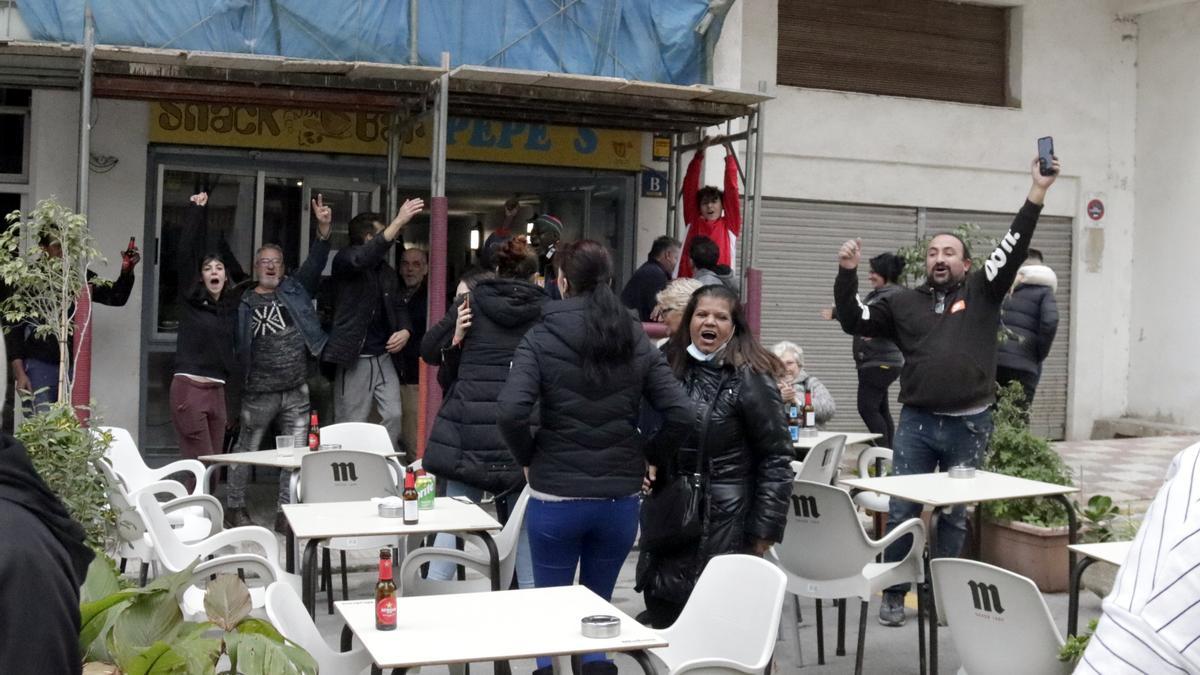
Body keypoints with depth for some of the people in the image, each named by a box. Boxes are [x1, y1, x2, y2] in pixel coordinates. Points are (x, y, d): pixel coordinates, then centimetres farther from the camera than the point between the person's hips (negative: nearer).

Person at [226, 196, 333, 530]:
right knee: (246, 449, 9)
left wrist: (324, 228, -17)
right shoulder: (244, 303, 1)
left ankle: (286, 512, 15)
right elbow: (234, 346, 1)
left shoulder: (295, 289, 7)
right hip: (260, 392, -3)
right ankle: (235, 507, 23)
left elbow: (315, 262, -4)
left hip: (296, 391, 3)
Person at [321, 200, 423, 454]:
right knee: (353, 426, 0)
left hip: (383, 357, 6)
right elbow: (362, 259, -29)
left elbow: (398, 306, 21)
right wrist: (398, 221, -34)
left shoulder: (387, 271, 15)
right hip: (354, 359, -6)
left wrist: (405, 330, -3)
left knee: (393, 416, -2)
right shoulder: (345, 259, -6)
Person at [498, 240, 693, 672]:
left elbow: (511, 412, -18)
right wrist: (650, 458, 8)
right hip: (621, 496, 3)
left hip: (556, 496, -3)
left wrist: (528, 458, -1)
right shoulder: (636, 342, 2)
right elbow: (680, 414, -5)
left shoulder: (542, 339, -6)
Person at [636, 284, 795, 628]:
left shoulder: (749, 380, -9)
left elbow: (776, 458, -9)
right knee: (659, 610, 9)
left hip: (724, 523, -6)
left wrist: (764, 531, -11)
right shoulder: (673, 367, 9)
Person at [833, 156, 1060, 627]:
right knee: (902, 511, 2)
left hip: (969, 425, 0)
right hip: (916, 422, 1)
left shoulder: (981, 292, 5)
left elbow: (1014, 248, -5)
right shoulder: (904, 302, 8)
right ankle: (894, 594, 14)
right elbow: (854, 322, 5)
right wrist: (847, 274, -7)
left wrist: (1037, 192, -13)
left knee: (954, 515, 10)